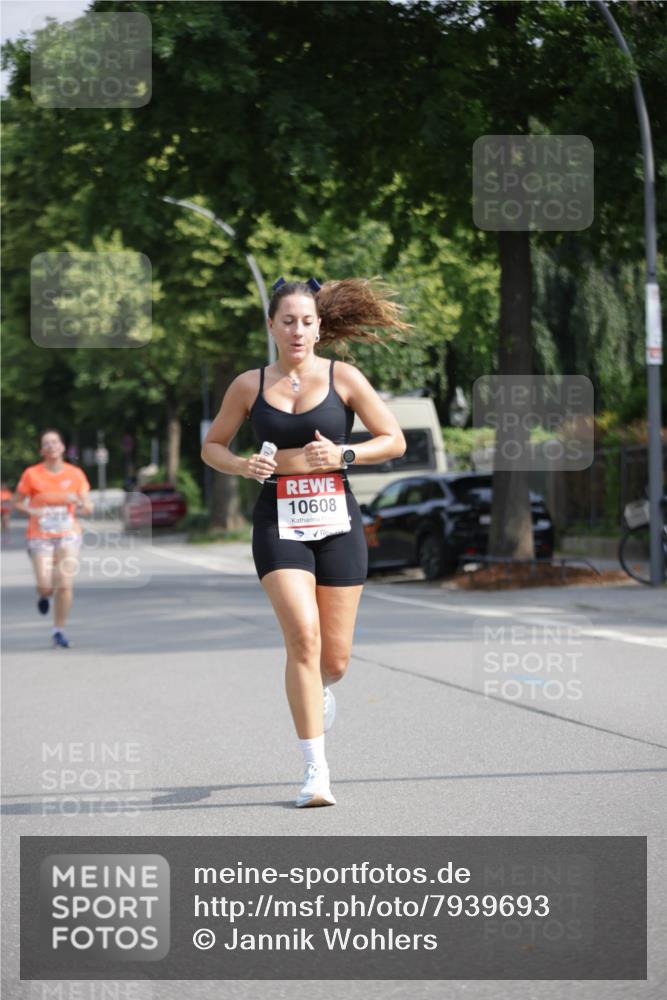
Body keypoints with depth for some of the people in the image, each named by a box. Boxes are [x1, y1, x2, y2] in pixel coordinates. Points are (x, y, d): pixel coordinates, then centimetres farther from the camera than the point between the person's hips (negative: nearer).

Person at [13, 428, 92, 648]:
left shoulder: (75, 474, 4)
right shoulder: (31, 474, -1)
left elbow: (88, 508, 4)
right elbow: (17, 502, 6)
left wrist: (79, 502, -18)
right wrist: (31, 511, -14)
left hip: (68, 534, 1)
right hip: (40, 537, -1)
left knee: (65, 585, -10)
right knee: (45, 586, -11)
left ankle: (59, 630, 5)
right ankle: (44, 596, 28)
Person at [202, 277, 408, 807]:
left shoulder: (343, 377, 1)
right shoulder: (250, 385, 4)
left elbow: (394, 440, 4)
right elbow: (212, 446, 14)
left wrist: (343, 454, -12)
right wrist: (242, 465, -6)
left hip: (337, 521, 1)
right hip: (279, 521, -1)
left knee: (335, 657, 4)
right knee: (302, 635, -19)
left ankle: (322, 687, 44)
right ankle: (316, 769, -15)